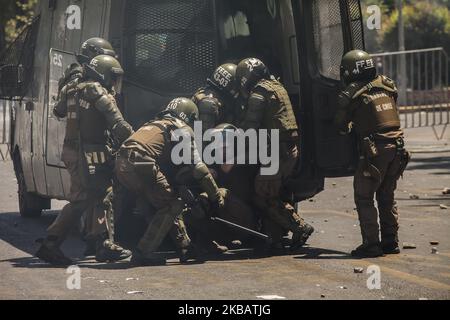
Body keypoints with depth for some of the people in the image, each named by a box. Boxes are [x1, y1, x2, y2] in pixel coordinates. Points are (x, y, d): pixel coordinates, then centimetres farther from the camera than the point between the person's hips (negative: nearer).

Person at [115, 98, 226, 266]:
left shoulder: (155, 124, 35)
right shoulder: (182, 129, 11)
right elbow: (198, 168, 5)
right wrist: (216, 196, 13)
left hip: (122, 165, 9)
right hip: (141, 164, -9)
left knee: (168, 201, 21)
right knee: (173, 205, 2)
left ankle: (185, 247, 23)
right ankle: (143, 252, -3)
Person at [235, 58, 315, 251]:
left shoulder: (258, 93, -9)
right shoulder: (277, 86, 20)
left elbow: (249, 128, -16)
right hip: (292, 150, 9)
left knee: (263, 199, -4)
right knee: (275, 194, 16)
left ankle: (300, 228, -9)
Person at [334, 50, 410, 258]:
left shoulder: (351, 94, -5)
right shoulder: (385, 85, 11)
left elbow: (341, 126, 3)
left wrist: (349, 127, 27)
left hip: (375, 151, -6)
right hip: (397, 146, 6)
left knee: (364, 198, 3)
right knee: (387, 197, 17)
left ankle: (371, 244, -1)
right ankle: (390, 242, 19)